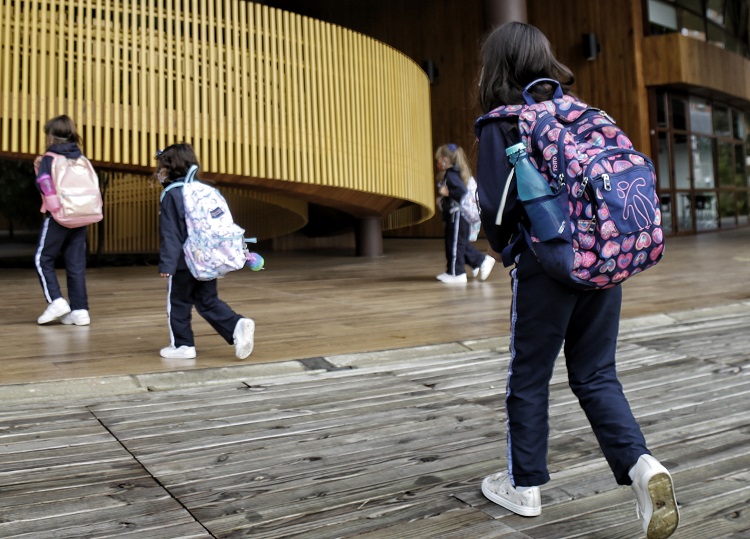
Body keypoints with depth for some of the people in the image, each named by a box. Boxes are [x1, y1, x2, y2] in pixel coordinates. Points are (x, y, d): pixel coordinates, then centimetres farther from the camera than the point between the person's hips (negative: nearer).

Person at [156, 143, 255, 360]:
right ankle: (238, 326, -7)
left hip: (184, 263, -7)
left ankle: (182, 345, 17)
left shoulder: (172, 195, -12)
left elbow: (170, 234, -17)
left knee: (178, 304, 9)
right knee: (208, 302, 12)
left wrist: (166, 263, -16)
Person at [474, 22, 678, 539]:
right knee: (596, 375, 14)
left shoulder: (500, 123, -7)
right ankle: (641, 464, -4)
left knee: (529, 377, 10)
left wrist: (501, 246, 6)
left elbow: (497, 204, -14)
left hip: (545, 265, -5)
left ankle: (524, 485, 22)